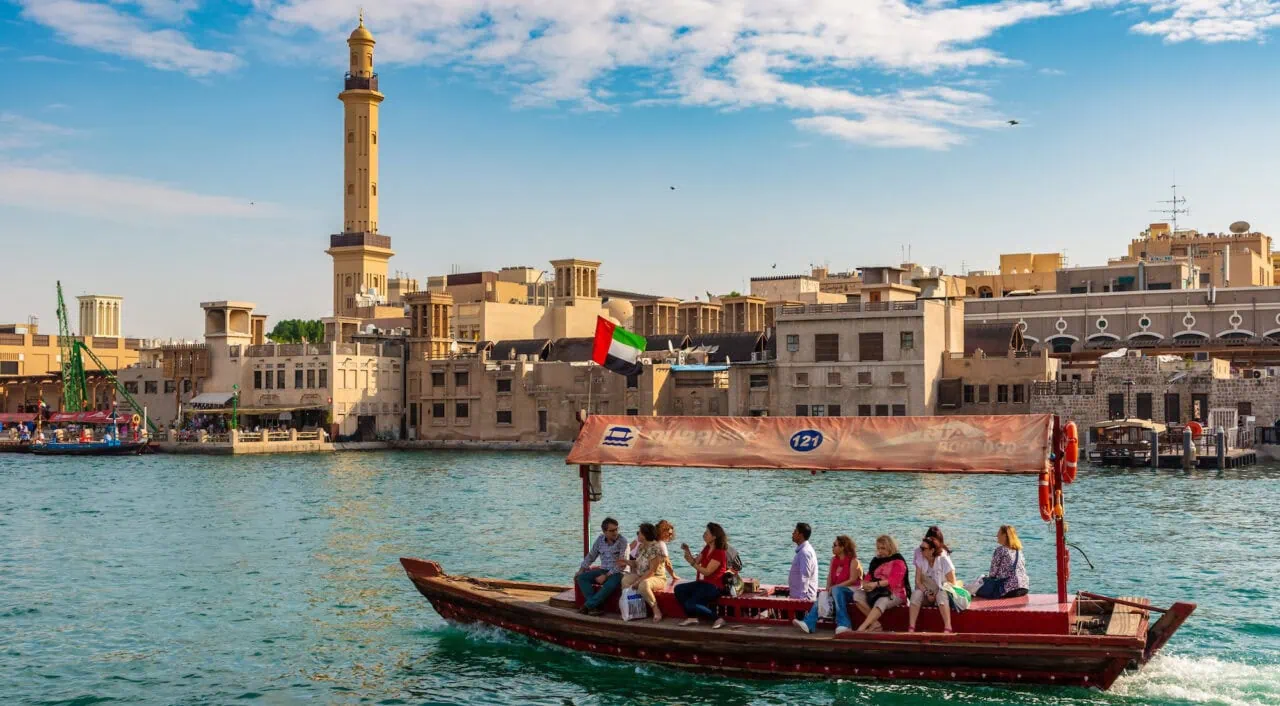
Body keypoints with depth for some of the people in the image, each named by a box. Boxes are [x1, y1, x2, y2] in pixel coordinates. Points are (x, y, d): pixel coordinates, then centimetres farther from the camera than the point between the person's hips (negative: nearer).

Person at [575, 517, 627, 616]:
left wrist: (606, 576, -20)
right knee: (581, 578, -14)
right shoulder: (600, 540, 7)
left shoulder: (622, 542, -10)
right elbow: (591, 556, 17)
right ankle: (594, 606, -26)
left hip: (617, 572, -6)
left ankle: (587, 605, -23)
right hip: (603, 570, 6)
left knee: (610, 584, -38)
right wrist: (581, 570, 5)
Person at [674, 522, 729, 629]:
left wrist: (691, 562, -23)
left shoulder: (719, 553, -18)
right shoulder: (707, 549, 10)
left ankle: (717, 618, -11)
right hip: (703, 582, 9)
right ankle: (692, 617, -1)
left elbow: (707, 572, -21)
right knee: (678, 589, -4)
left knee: (690, 604, -21)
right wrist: (687, 551, 0)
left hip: (714, 586, -9)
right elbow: (696, 562, 15)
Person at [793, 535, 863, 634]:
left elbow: (852, 580, -14)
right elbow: (830, 576, 14)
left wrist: (834, 587, -19)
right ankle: (808, 624, -42)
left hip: (852, 591, -6)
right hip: (836, 591, 6)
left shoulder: (853, 561, -7)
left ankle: (844, 624, -39)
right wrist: (828, 588, -8)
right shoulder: (834, 559, 14)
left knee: (836, 590, -38)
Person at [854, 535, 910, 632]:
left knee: (881, 602, -39)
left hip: (893, 594, -7)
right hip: (877, 592, 7)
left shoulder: (898, 561, -4)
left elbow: (894, 580, -18)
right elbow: (868, 577, 14)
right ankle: (875, 623, -24)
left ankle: (861, 628, -49)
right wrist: (866, 584, -12)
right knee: (857, 595, -18)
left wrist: (876, 584, -29)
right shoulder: (876, 560, 16)